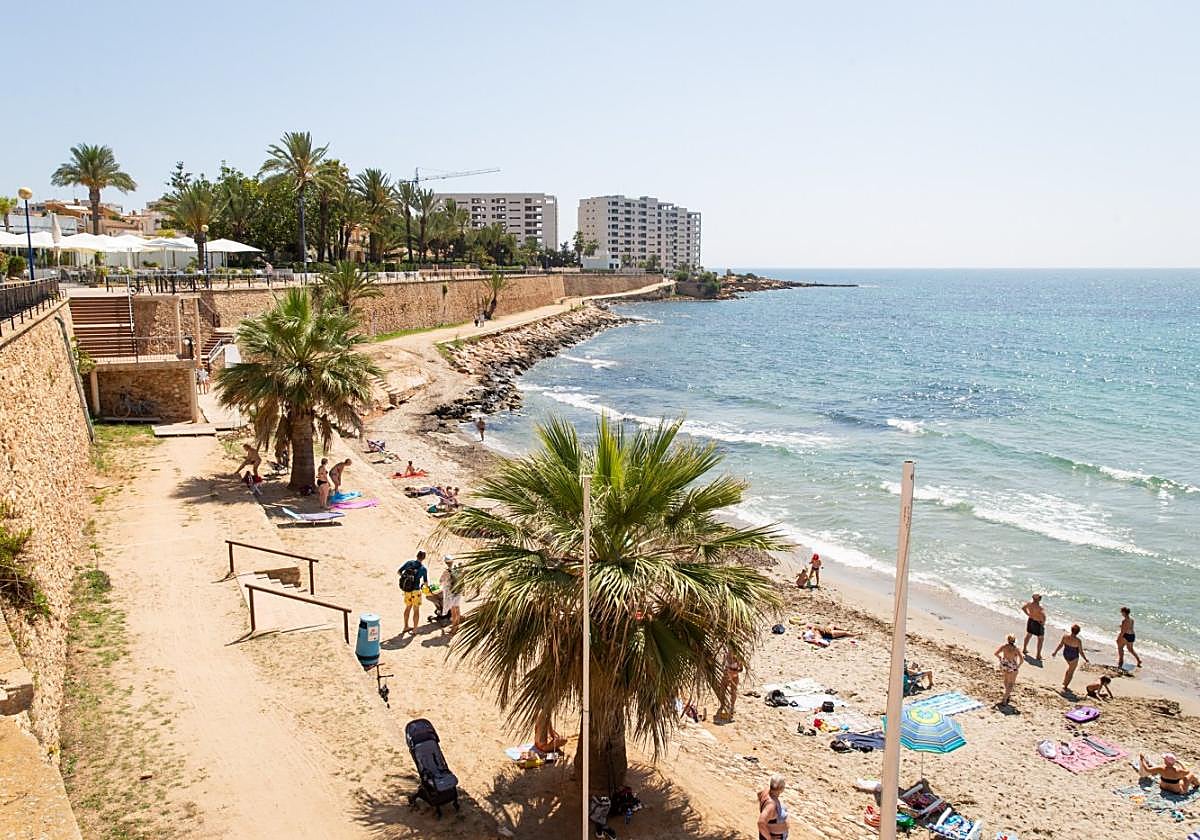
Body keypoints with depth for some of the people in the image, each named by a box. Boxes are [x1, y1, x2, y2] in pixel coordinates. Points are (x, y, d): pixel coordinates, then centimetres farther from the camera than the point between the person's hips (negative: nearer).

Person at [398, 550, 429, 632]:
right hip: (415, 591, -4)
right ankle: (415, 630, 17)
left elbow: (398, 572, 1)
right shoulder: (423, 568, -10)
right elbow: (426, 583, -1)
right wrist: (423, 583, 22)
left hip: (406, 590, 4)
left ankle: (406, 627, 34)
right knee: (416, 610, 12)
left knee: (408, 607, 24)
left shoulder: (409, 563, -2)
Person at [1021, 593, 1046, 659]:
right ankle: (1038, 655, 15)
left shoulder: (1030, 603, -11)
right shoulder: (1040, 607, -30)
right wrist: (1043, 622, -22)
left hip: (1030, 620, 6)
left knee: (1029, 634, 28)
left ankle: (1024, 649, 45)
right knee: (1041, 639, 12)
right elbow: (1043, 616, -42)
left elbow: (1023, 608, 7)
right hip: (1038, 623, -6)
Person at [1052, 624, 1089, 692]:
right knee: (1071, 672, 15)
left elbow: (1060, 645, -3)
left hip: (1065, 656, 5)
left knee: (1070, 667, 33)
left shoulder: (1065, 636, -15)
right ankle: (1065, 687, 24)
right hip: (1074, 658, -5)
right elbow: (1081, 652, -17)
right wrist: (1085, 659, 0)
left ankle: (1064, 681, 36)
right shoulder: (1078, 641, -26)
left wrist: (1055, 652, 12)